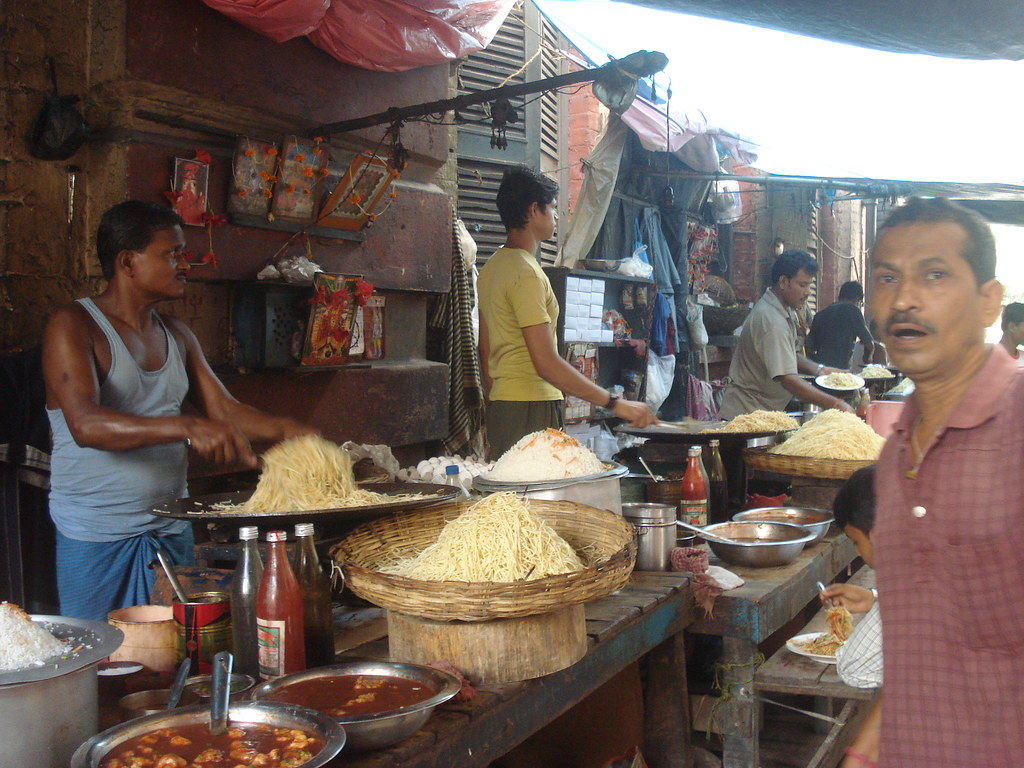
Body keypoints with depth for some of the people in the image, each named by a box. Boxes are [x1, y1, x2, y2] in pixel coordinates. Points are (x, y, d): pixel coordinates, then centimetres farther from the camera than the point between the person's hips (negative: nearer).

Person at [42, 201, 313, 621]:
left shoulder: (177, 334, 11)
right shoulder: (72, 326, -10)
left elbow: (222, 408, 12)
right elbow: (85, 424, -25)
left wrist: (283, 429, -6)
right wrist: (185, 428, -37)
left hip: (171, 528, 6)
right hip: (97, 535, -6)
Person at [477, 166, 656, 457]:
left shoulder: (492, 267, 15)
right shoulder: (526, 273, -15)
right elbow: (547, 363, -22)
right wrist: (615, 403, -21)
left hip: (501, 404, 10)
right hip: (531, 410, -10)